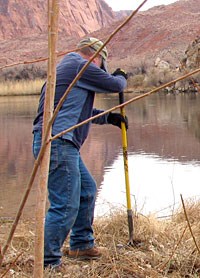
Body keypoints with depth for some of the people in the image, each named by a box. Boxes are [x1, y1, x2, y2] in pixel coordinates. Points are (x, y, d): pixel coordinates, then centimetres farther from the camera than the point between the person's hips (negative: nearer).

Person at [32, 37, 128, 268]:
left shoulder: (67, 67, 24)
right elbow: (114, 85, -2)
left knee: (87, 189, 22)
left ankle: (81, 245, 35)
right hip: (57, 144, -11)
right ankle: (47, 263, -3)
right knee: (65, 206, -9)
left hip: (63, 145, 11)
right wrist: (121, 77, 21)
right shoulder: (79, 65, -8)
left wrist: (108, 117, 33)